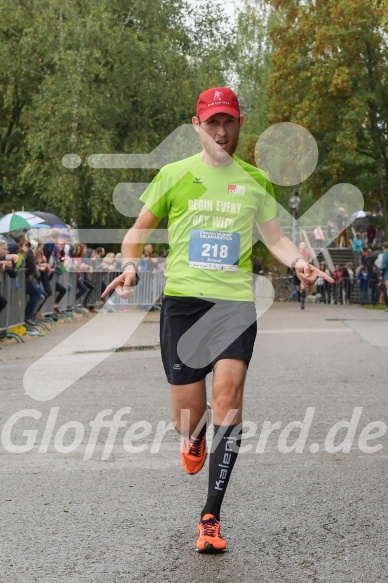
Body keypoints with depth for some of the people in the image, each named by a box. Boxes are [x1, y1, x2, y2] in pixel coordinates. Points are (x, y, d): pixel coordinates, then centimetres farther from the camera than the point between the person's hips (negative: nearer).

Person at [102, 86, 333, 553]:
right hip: (182, 300, 0)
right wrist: (130, 266, -7)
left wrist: (299, 263, -1)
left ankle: (211, 516, -12)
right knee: (187, 419, -2)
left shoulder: (255, 181, 11)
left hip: (235, 301, 1)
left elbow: (274, 237, 19)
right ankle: (196, 438, 41)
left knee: (228, 395, -19)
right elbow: (140, 228, 13)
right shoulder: (174, 175, 6)